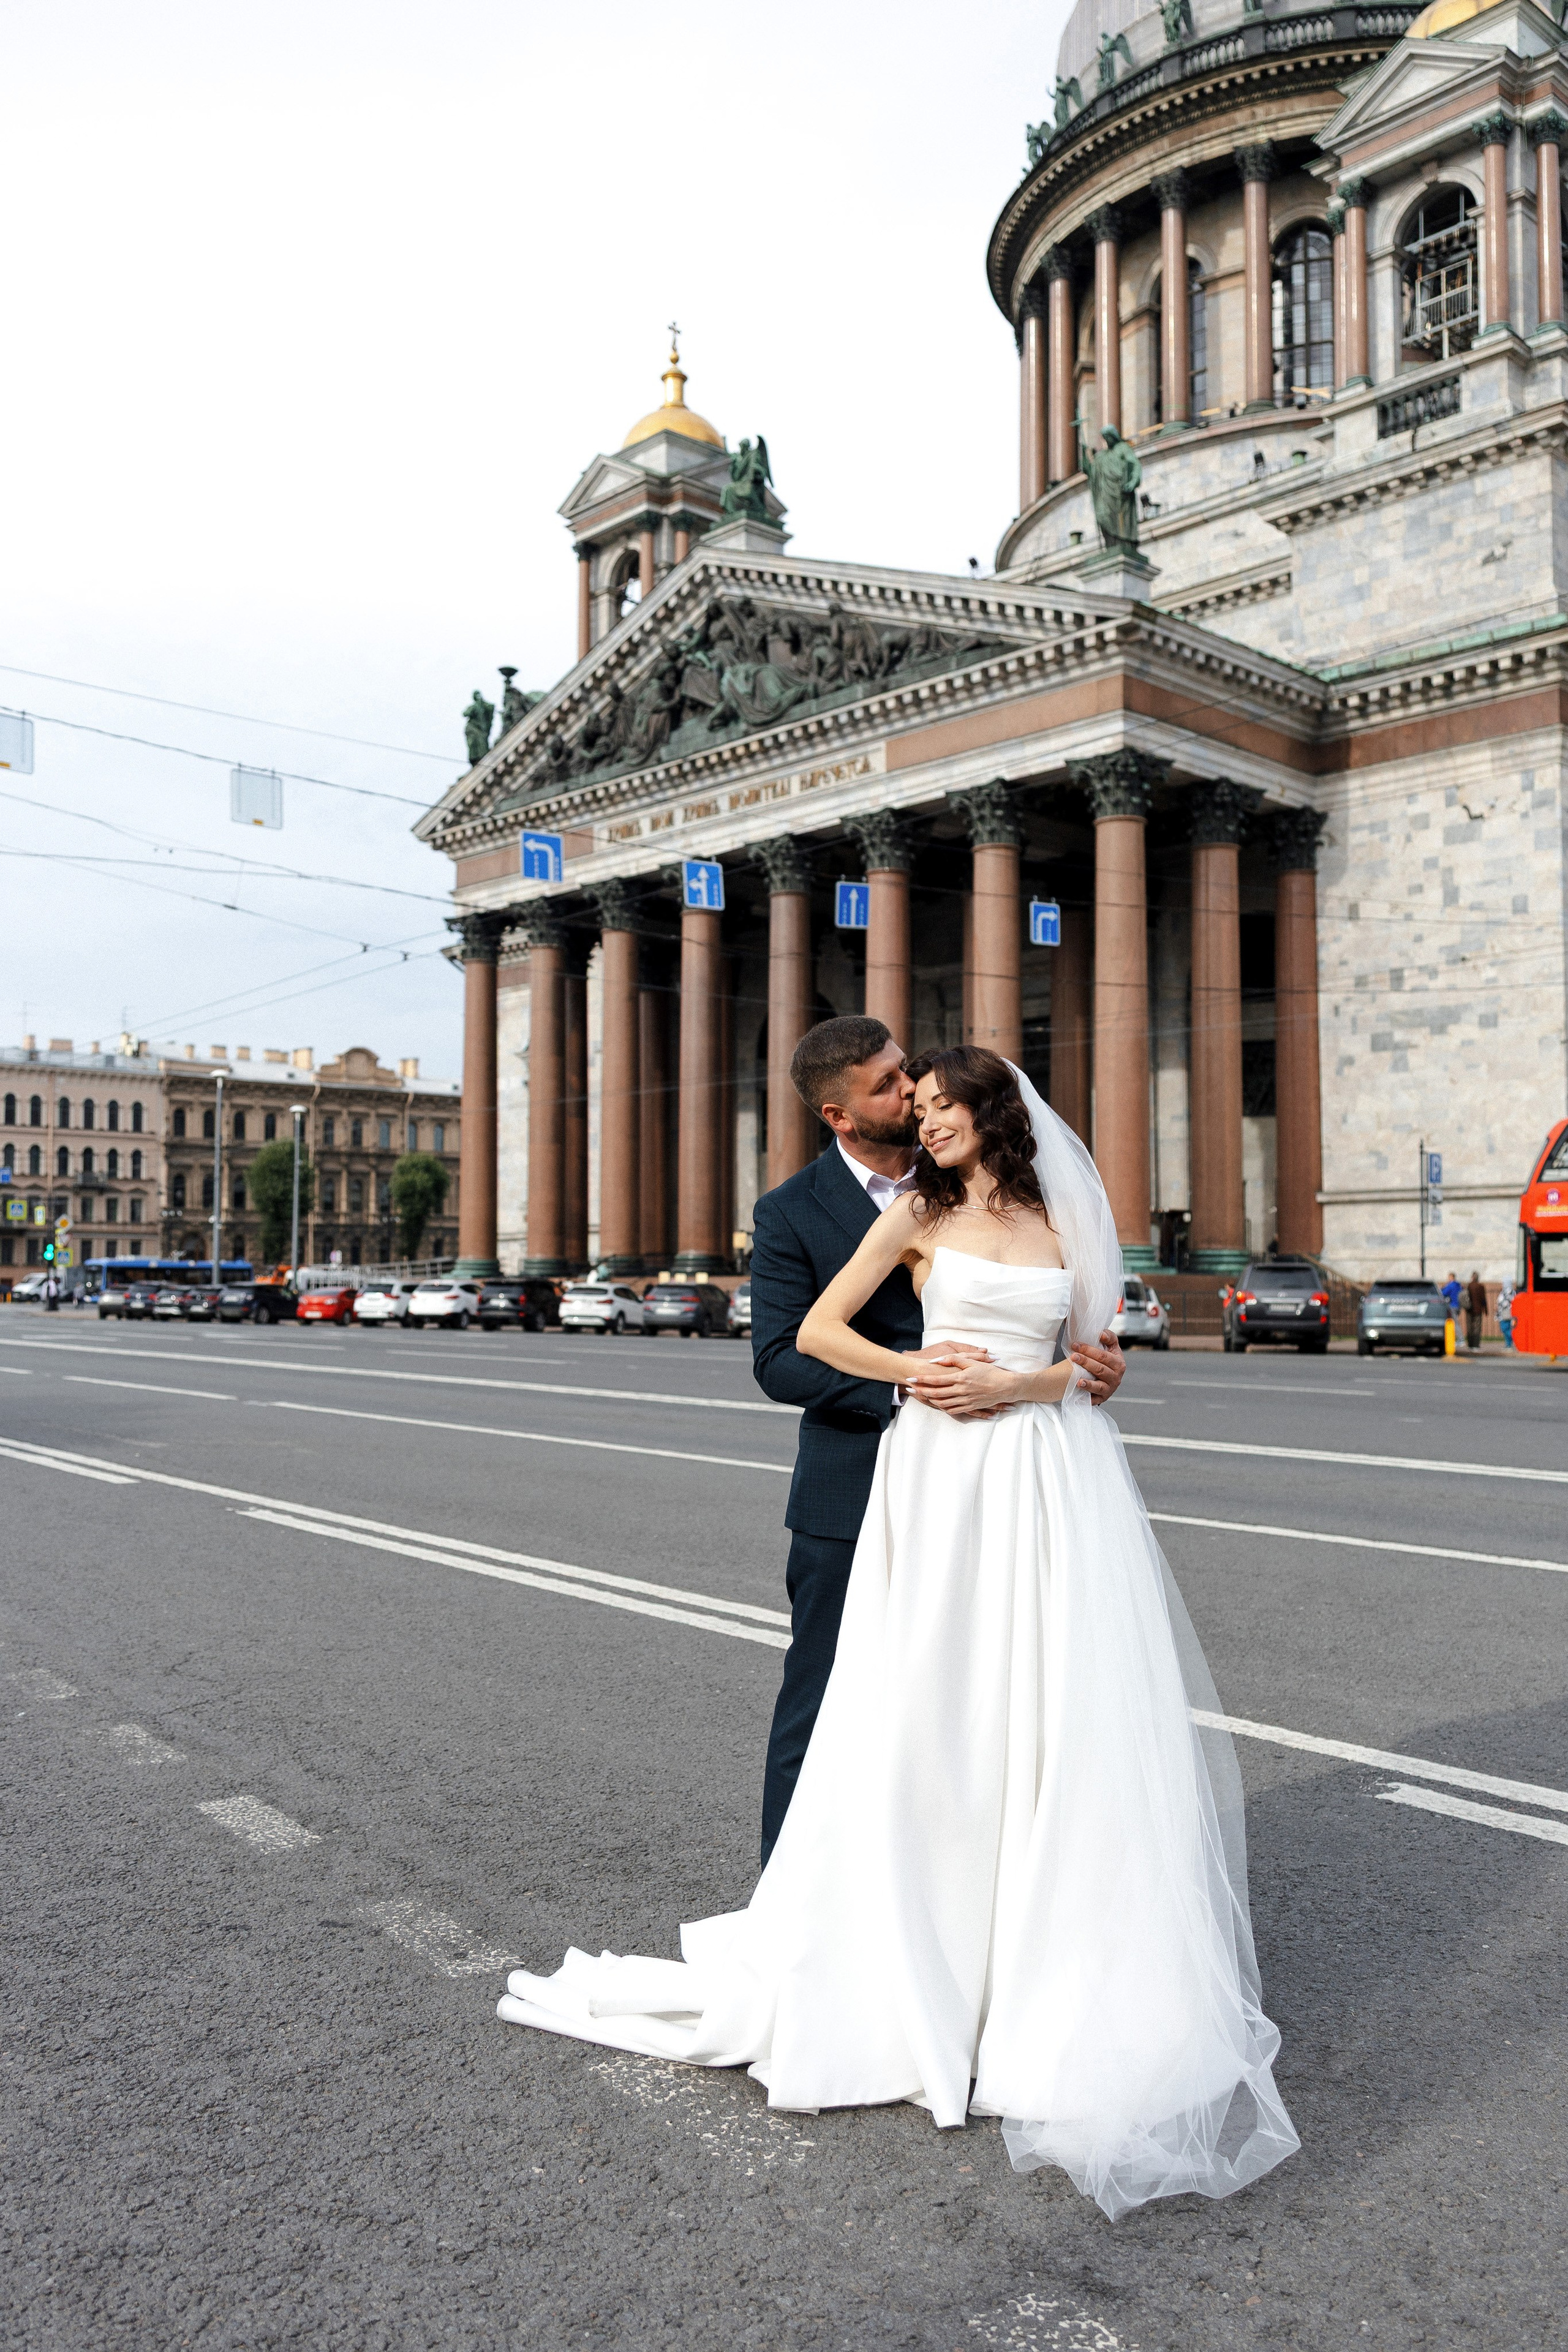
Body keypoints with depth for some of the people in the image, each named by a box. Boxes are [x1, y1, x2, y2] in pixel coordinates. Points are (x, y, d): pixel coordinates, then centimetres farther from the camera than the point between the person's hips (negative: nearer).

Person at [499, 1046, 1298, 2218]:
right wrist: (911, 1370, -11)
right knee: (930, 1704, 1)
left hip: (1053, 1475, 2)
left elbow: (1090, 1362, 10)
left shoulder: (1063, 1222, 12)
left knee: (1058, 1705, 2)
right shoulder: (917, 1214, 7)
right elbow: (816, 1331, 3)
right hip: (943, 1475, -2)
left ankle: (1062, 1938, 18)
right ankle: (917, 1949, 16)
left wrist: (1013, 1385, -8)